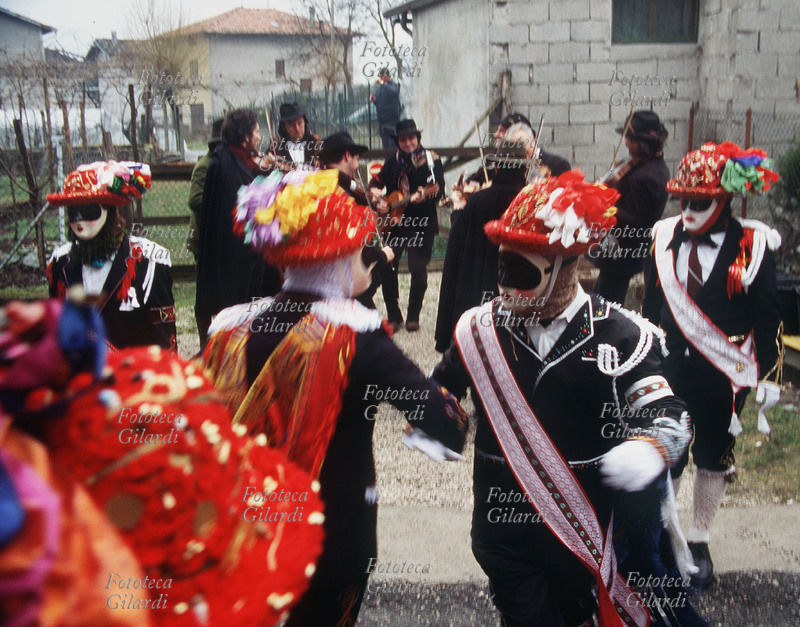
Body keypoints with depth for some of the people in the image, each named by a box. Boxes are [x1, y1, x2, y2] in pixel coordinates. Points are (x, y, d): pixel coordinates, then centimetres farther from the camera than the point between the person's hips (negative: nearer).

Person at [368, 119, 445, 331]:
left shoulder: (431, 159, -2)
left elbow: (439, 189, -10)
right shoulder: (393, 161, 8)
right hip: (394, 221, 3)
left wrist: (422, 196, -29)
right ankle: (393, 316, 10)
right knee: (387, 266, -3)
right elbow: (375, 183, 14)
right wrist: (378, 201, -4)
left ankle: (413, 316, 12)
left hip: (422, 224, -3)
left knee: (418, 269, -4)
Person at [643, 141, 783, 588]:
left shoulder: (752, 245, -9)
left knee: (714, 459, 13)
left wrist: (769, 377, -5)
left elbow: (768, 317, -5)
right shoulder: (665, 238, 0)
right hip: (669, 370, 2)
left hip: (723, 376, -1)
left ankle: (699, 543, 30)